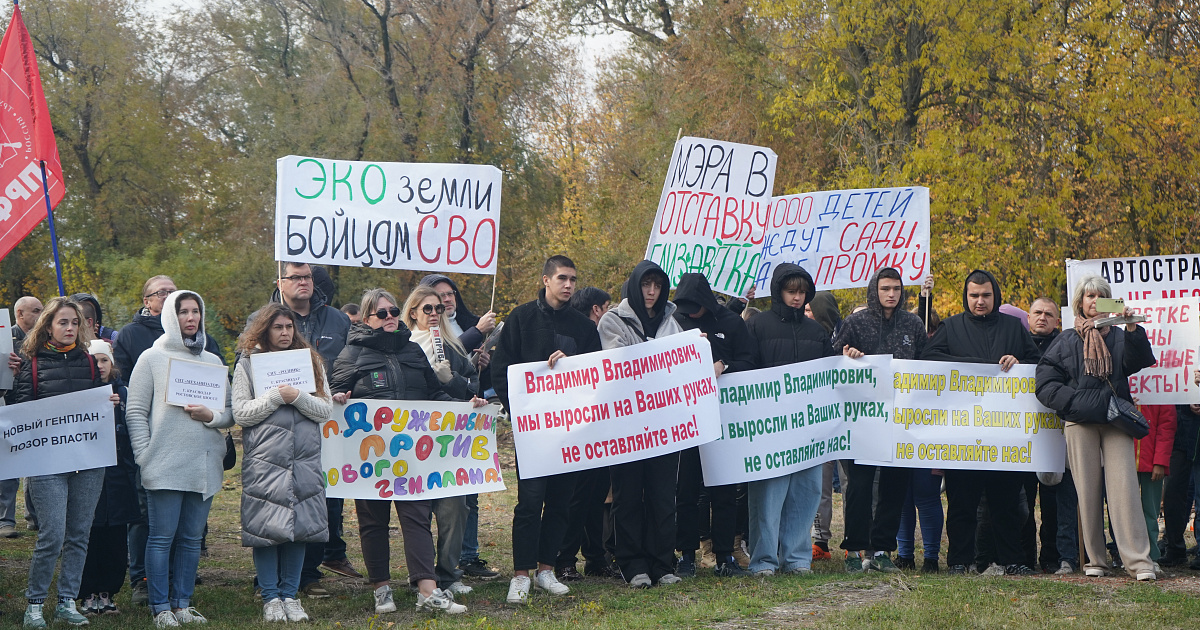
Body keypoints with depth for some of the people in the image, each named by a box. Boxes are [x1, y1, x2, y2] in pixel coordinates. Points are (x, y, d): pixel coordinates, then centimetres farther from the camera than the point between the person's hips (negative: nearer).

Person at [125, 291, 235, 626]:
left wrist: (211, 416, -8)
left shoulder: (213, 361, 14)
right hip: (165, 466, -4)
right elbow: (135, 412, -1)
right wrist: (144, 457, -8)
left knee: (192, 538, 8)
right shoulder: (152, 358, 3)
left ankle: (182, 603, 16)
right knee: (162, 537, -2)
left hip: (205, 466, 4)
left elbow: (231, 413, 14)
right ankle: (160, 607, 5)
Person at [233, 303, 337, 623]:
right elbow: (240, 414, -2)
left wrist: (298, 397, -11)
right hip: (264, 460, -2)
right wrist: (275, 396, -12)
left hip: (305, 460, 2)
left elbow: (325, 410, 6)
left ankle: (290, 595, 13)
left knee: (300, 525, 2)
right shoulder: (247, 364, 5)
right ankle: (271, 598, 7)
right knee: (265, 527, -4)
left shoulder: (311, 361, 12)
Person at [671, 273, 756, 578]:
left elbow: (747, 363, 3)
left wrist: (723, 368, -17)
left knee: (724, 489, 3)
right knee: (686, 489, 2)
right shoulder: (675, 322, 5)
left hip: (724, 413, 0)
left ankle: (724, 555, 8)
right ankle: (686, 554, 10)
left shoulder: (731, 323, 5)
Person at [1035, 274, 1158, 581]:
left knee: (1123, 485, -10)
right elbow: (1046, 385, 6)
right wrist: (1077, 402, -8)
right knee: (1088, 489, -1)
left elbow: (1140, 361, -5)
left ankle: (1138, 560, -13)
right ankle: (1095, 559, 6)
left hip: (1115, 420, 0)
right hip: (1079, 421, 0)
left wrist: (1132, 329, -19)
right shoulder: (1066, 342, 13)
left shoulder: (1118, 337, 14)